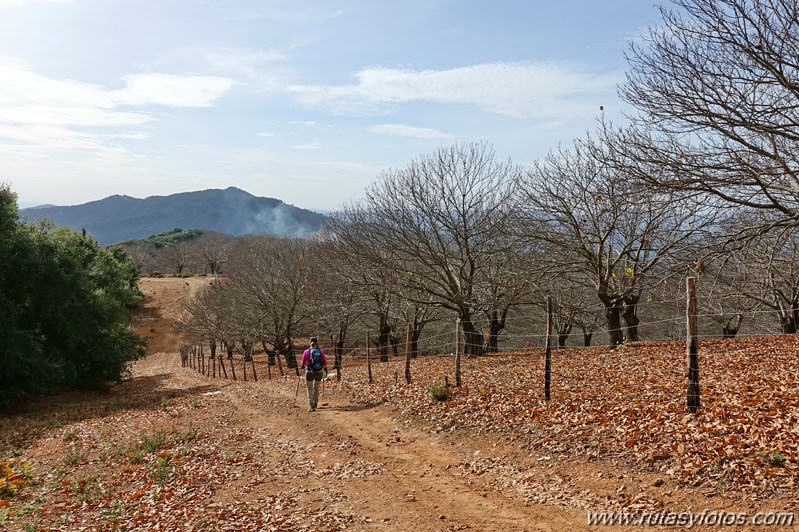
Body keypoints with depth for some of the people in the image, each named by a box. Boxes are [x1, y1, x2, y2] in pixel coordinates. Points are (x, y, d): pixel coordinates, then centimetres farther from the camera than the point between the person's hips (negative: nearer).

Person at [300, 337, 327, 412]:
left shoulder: (306, 352, -6)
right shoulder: (321, 351, -2)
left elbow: (303, 363, 3)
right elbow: (325, 362, 1)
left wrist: (302, 366, 27)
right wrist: (325, 367, 22)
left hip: (310, 372, -2)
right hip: (319, 372, 2)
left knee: (310, 389, 7)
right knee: (316, 388, 20)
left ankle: (311, 406, -6)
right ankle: (315, 404, 31)